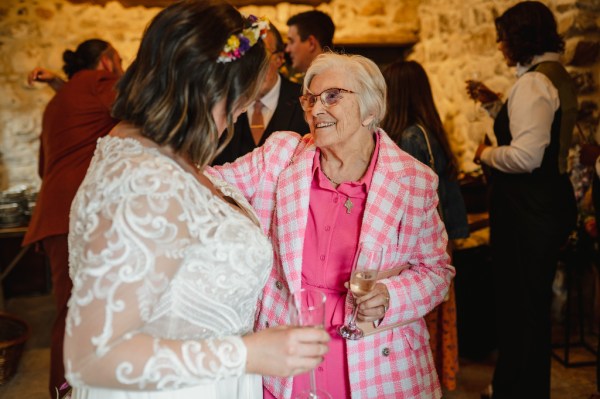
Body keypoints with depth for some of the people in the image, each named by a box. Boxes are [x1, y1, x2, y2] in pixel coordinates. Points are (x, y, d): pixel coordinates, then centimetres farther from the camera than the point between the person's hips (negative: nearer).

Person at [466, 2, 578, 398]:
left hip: (528, 207, -11)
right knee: (534, 304, 22)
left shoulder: (534, 82, -18)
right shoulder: (558, 76, 14)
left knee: (520, 306, 3)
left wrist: (486, 154, -9)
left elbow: (527, 156, -27)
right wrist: (494, 103, 17)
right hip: (551, 198, 11)